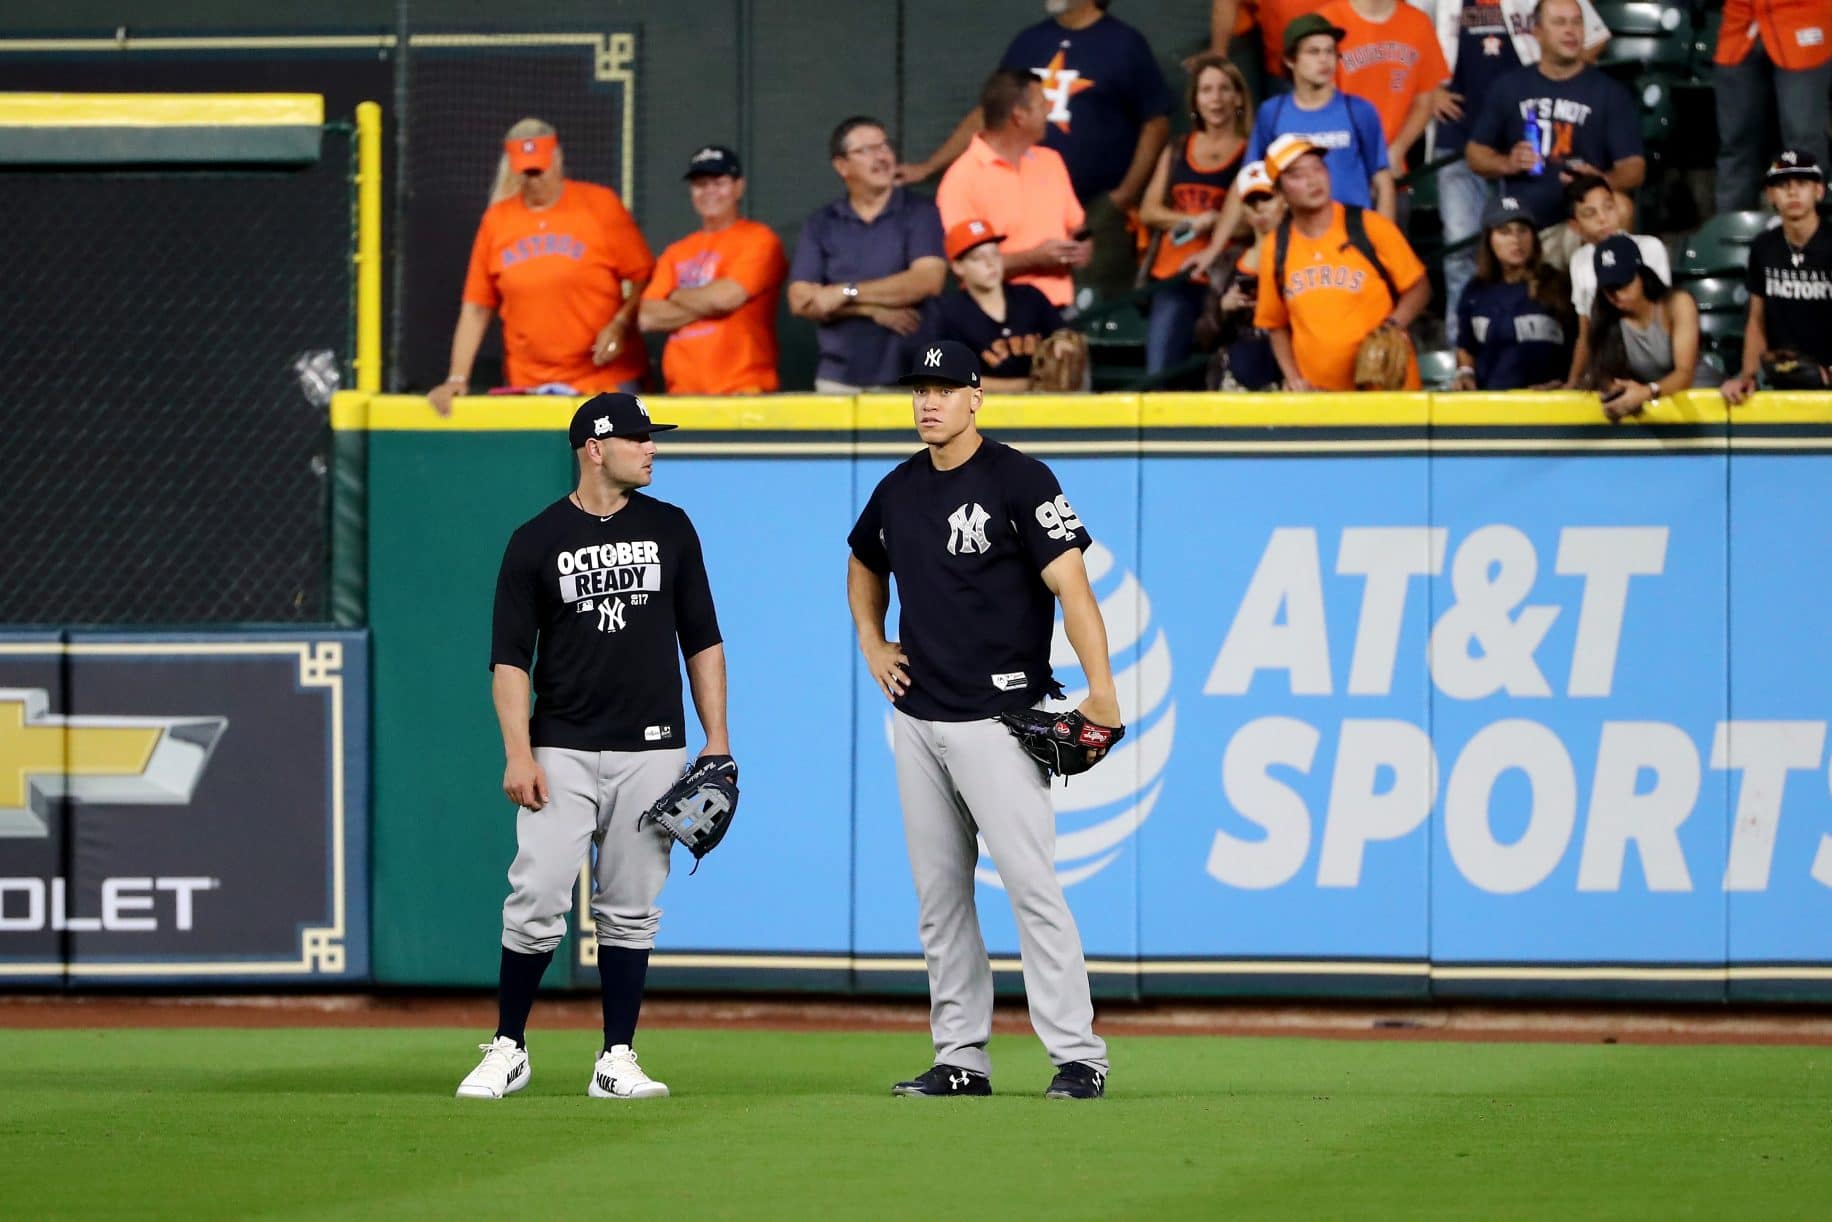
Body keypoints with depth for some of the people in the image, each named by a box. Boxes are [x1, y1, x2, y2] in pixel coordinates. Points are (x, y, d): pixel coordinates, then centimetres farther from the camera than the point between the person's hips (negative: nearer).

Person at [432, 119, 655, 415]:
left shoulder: (601, 204, 0)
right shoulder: (497, 219, 7)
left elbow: (644, 279, 0)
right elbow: (476, 307, 7)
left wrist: (621, 325, -16)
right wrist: (457, 379, 0)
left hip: (608, 380, -2)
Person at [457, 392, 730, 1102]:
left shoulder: (669, 529, 9)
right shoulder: (536, 541, 1)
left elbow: (701, 639, 12)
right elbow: (510, 657, 0)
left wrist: (717, 739, 5)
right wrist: (518, 755, -11)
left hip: (650, 750, 2)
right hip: (563, 751, -2)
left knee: (631, 910, 3)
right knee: (536, 901, -9)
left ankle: (617, 1062, 8)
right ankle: (508, 1050, 5)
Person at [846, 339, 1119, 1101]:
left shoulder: (1018, 481, -9)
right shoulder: (897, 491, 11)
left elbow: (1069, 582, -17)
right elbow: (864, 565, 33)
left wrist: (1101, 689, -26)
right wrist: (871, 645, 17)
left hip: (997, 717, -7)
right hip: (917, 717, 7)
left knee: (1030, 881, -12)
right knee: (938, 894, 8)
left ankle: (1078, 1056, -12)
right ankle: (960, 1059, 13)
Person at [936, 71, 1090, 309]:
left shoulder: (1051, 161, 15)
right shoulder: (962, 179, -7)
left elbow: (1076, 229, 24)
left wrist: (1082, 249, 1)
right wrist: (1032, 258, -16)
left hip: (1059, 307, 5)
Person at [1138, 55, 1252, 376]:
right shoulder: (1176, 153, 16)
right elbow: (1148, 211, 10)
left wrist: (1212, 223, -17)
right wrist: (1192, 220, -6)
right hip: (1173, 277, 4)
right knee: (1160, 376, 0)